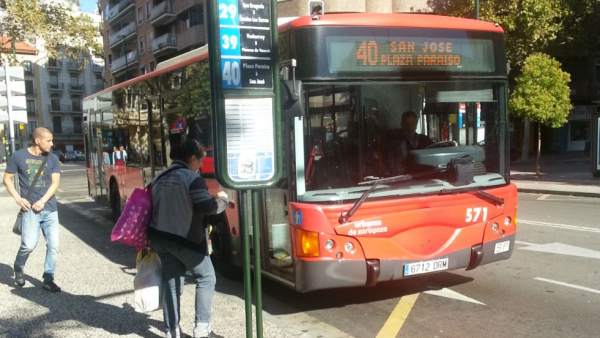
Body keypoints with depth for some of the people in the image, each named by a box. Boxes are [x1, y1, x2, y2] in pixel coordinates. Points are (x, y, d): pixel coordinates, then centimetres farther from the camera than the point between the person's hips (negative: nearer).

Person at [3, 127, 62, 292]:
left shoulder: (52, 159, 4)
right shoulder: (19, 156, -1)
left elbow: (55, 183, 0)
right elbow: (7, 179, 5)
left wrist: (42, 201, -12)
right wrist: (18, 198, -8)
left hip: (50, 209, 3)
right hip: (30, 209, -3)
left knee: (53, 246, 0)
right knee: (29, 245, -10)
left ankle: (48, 279, 11)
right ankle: (18, 269, 20)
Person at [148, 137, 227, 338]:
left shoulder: (160, 178, 15)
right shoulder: (192, 177, -9)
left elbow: (153, 208, 18)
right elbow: (207, 207, -17)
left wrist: (153, 240, 24)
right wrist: (221, 199, 4)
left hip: (160, 237, 7)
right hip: (185, 239, -7)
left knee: (170, 281, 13)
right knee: (206, 277, 6)